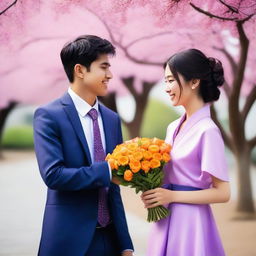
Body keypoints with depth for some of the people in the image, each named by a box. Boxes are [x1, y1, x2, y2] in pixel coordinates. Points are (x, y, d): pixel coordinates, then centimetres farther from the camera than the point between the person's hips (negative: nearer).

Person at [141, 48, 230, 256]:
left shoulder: (207, 130, -14)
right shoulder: (173, 128, 8)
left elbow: (222, 193, -14)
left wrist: (172, 196, -15)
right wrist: (154, 193, -1)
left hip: (189, 222, -7)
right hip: (167, 220, 7)